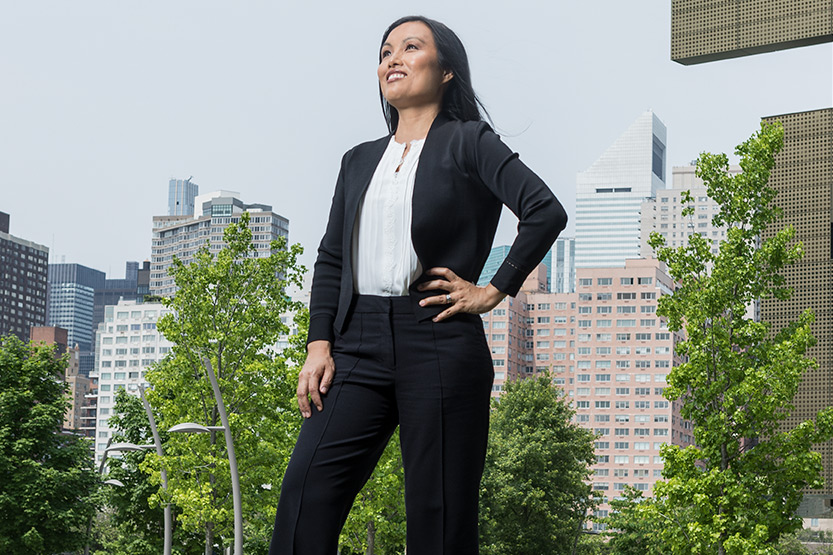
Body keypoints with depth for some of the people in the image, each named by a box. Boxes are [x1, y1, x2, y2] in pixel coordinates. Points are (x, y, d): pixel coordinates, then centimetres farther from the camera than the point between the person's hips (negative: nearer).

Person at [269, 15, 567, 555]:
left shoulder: (468, 144, 5)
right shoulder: (360, 161, 22)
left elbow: (546, 212, -8)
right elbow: (331, 259, 18)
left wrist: (494, 291, -7)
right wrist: (319, 345, 5)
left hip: (438, 344, -5)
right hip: (360, 346, 5)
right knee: (307, 490, -10)